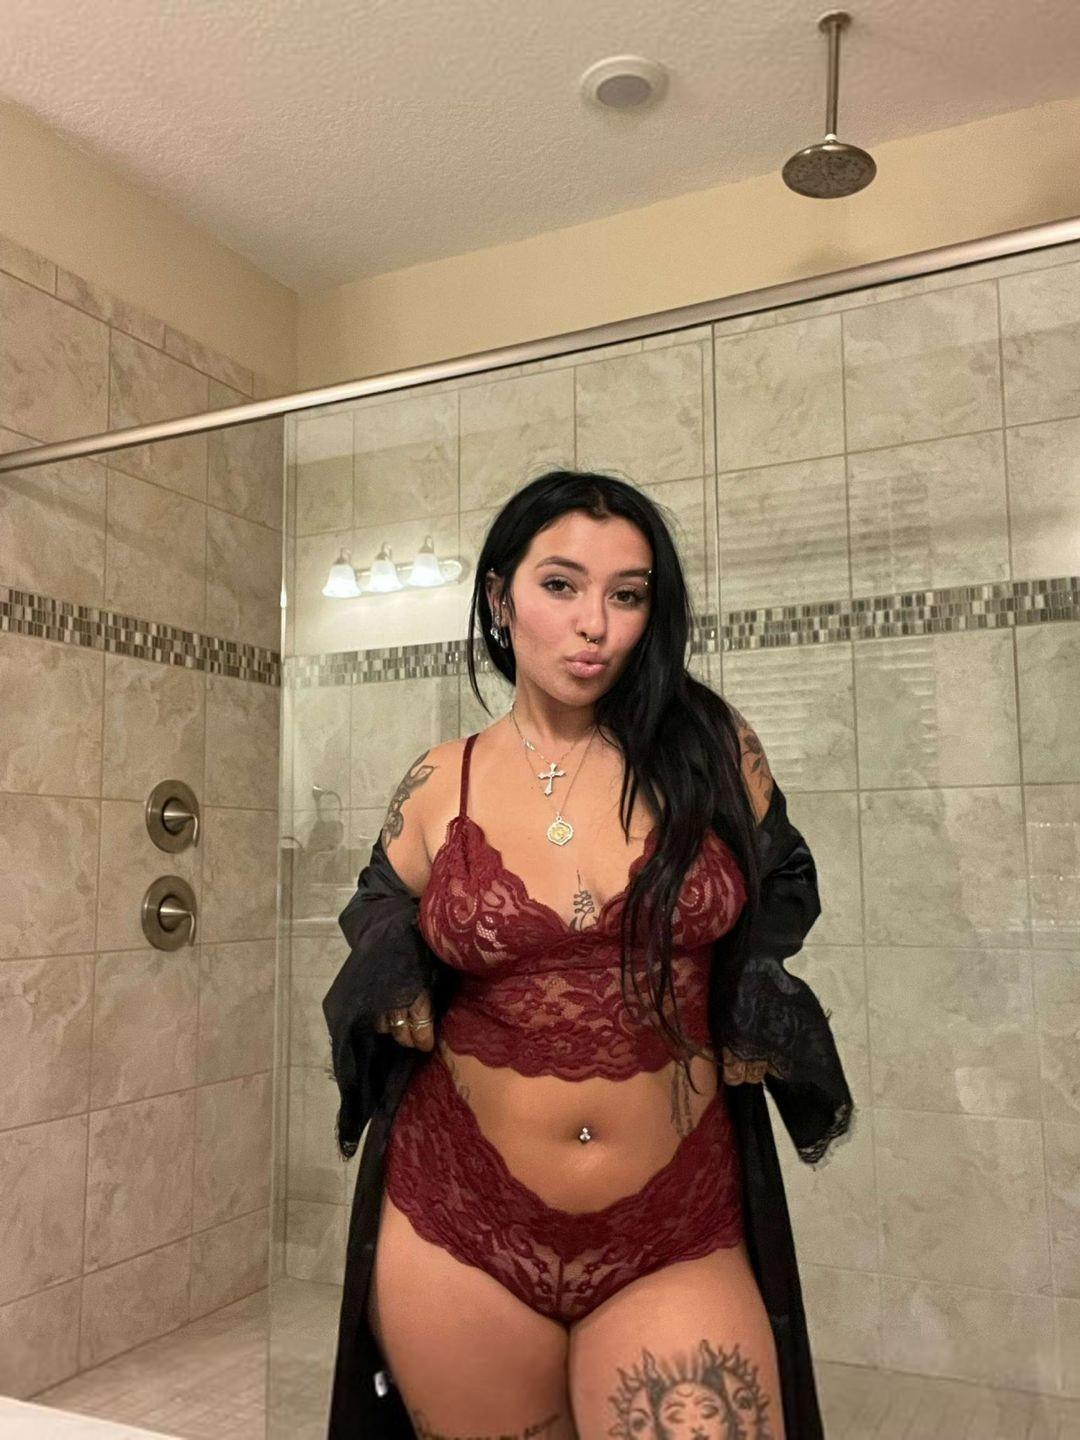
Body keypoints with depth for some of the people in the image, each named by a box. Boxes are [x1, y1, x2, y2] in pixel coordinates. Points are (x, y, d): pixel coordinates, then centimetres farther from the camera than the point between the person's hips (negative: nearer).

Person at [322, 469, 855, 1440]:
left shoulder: (712, 750, -4)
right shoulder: (438, 788, -1)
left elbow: (779, 894, 13)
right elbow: (384, 926, 16)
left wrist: (753, 1027, 2)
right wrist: (398, 997, -2)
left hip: (677, 1245, 0)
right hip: (458, 1232, 1)